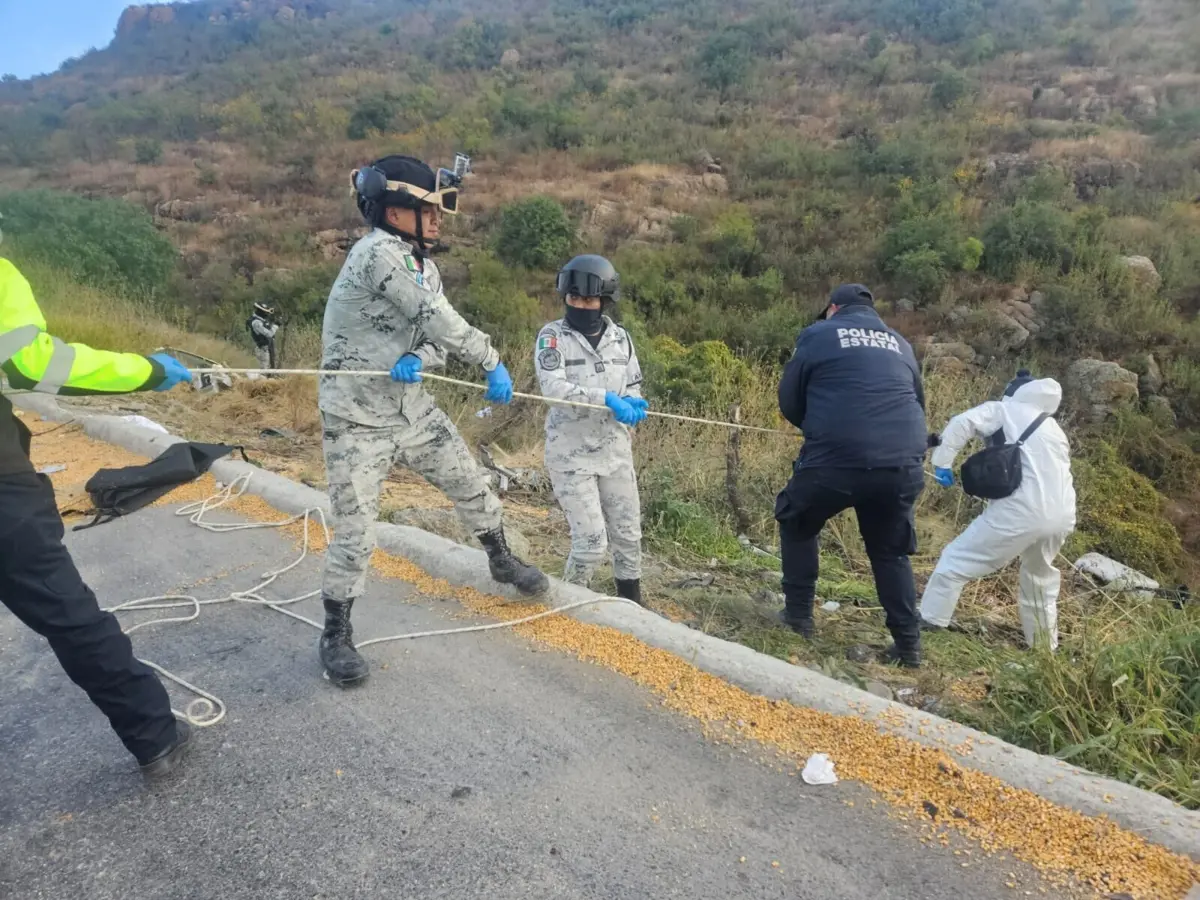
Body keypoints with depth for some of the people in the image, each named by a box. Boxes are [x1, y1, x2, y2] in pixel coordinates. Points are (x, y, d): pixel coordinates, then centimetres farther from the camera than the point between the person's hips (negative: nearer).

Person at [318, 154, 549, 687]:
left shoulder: (425, 267, 6)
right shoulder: (377, 253, -21)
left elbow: (436, 335, 4)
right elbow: (438, 318, -26)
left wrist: (420, 359, -19)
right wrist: (491, 362, -19)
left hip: (413, 408, 8)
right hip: (358, 420, -8)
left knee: (471, 485, 16)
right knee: (354, 535, -5)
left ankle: (501, 561, 42)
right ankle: (336, 635, 16)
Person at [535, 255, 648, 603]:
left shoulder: (620, 338, 5)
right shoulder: (552, 336, -8)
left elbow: (633, 388, 10)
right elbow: (554, 387, -23)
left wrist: (631, 408, -14)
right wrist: (607, 399, -32)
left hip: (615, 451, 5)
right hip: (571, 454, -4)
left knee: (628, 535, 13)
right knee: (591, 543, -6)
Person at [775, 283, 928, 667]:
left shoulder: (818, 335, 9)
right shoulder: (899, 344, 22)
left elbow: (789, 402, 12)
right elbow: (917, 403, 30)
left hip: (837, 457, -4)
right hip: (902, 463, 4)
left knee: (797, 524, 22)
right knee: (891, 551, 22)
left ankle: (798, 615, 24)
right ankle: (908, 644, 21)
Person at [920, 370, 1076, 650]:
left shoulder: (1004, 410, 12)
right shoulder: (1053, 428, 30)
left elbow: (962, 423, -6)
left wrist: (942, 462, -3)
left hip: (1022, 510, -7)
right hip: (1062, 516, 7)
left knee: (956, 561, 4)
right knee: (1040, 577, 30)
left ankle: (926, 625, 3)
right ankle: (1045, 646, 40)